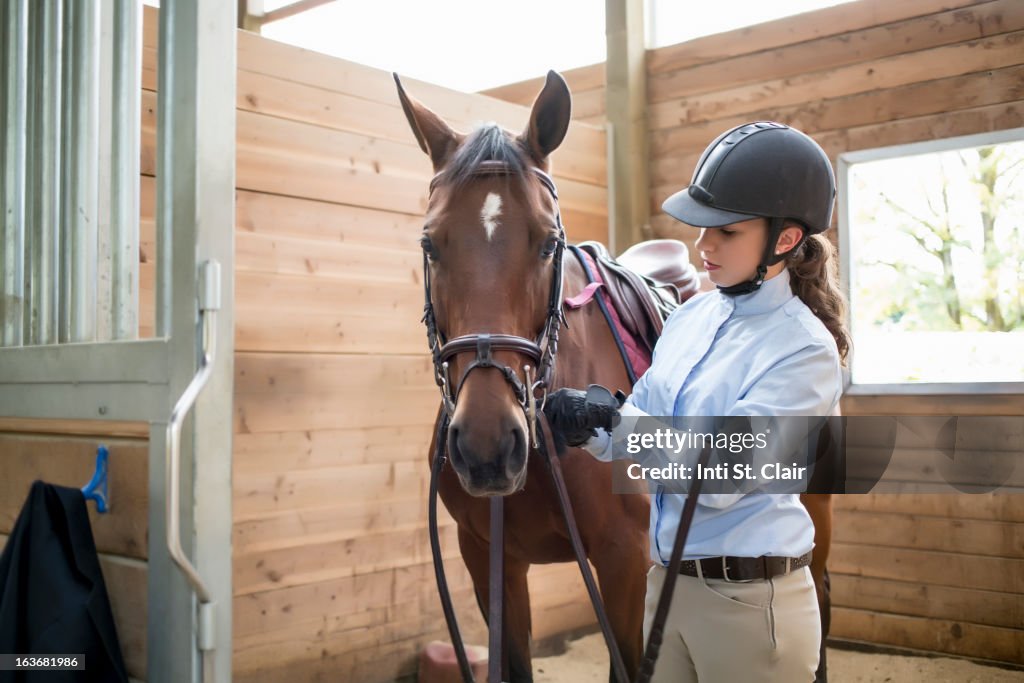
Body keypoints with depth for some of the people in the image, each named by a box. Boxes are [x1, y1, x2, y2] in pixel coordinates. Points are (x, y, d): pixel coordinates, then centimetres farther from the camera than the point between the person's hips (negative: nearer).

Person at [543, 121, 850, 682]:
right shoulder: (693, 316, 3)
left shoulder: (805, 351, -16)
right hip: (668, 580, 6)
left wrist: (613, 421, -29)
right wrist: (586, 429, -11)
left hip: (751, 599, -6)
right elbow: (639, 420, 8)